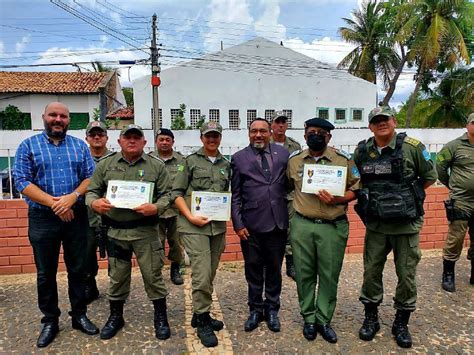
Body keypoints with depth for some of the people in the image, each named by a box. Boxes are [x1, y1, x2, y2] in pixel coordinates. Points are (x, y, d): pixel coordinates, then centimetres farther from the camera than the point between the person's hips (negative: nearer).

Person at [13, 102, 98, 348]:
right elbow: (22, 181, -7)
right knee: (45, 273, 9)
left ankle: (79, 315, 26)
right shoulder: (28, 146, 2)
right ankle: (50, 321, 25)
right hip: (43, 219, -1)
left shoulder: (80, 146, 8)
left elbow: (91, 176, 2)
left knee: (78, 269, 10)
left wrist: (73, 197, -16)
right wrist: (55, 203, -16)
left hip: (76, 216, 2)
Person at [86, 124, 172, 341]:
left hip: (146, 230, -2)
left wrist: (156, 208, -21)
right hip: (115, 231, 2)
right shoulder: (105, 165, 6)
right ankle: (115, 317, 34)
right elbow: (91, 191, 7)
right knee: (117, 276, 15)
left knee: (152, 275, 5)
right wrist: (95, 202, -16)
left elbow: (166, 195, -1)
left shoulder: (156, 166, 1)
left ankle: (161, 317, 23)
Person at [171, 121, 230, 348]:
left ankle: (199, 315, 30)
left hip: (218, 226, 5)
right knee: (202, 275, -7)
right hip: (194, 226, -5)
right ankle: (203, 322, 11)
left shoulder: (226, 165, 13)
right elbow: (176, 193, -3)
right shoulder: (190, 161, 1)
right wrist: (190, 217, -13)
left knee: (210, 274, 13)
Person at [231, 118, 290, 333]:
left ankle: (272, 309, 31)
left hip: (278, 222, 2)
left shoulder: (283, 154, 5)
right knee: (253, 269, 11)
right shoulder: (239, 158, 1)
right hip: (251, 224, -1)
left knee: (274, 268, 14)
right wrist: (238, 224, -5)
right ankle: (255, 310, 29)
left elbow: (291, 186, 7)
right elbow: (235, 195, 0)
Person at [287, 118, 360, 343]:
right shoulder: (294, 160, 6)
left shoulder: (343, 160, -1)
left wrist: (336, 200, -14)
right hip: (302, 225, 2)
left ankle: (324, 320, 24)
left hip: (333, 226, -1)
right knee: (304, 274, 9)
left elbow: (355, 189, 3)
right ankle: (309, 318, 27)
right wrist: (300, 204, 9)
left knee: (329, 275, 6)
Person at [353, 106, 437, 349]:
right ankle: (371, 318, 29)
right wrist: (371, 198, 3)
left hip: (406, 224, -2)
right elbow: (356, 181, 15)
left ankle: (401, 323, 28)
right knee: (371, 271, 10)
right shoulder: (361, 151, 1)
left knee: (406, 274, 8)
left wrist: (406, 195, -1)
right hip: (375, 224, 2)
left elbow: (430, 176, 3)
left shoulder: (412, 147, -7)